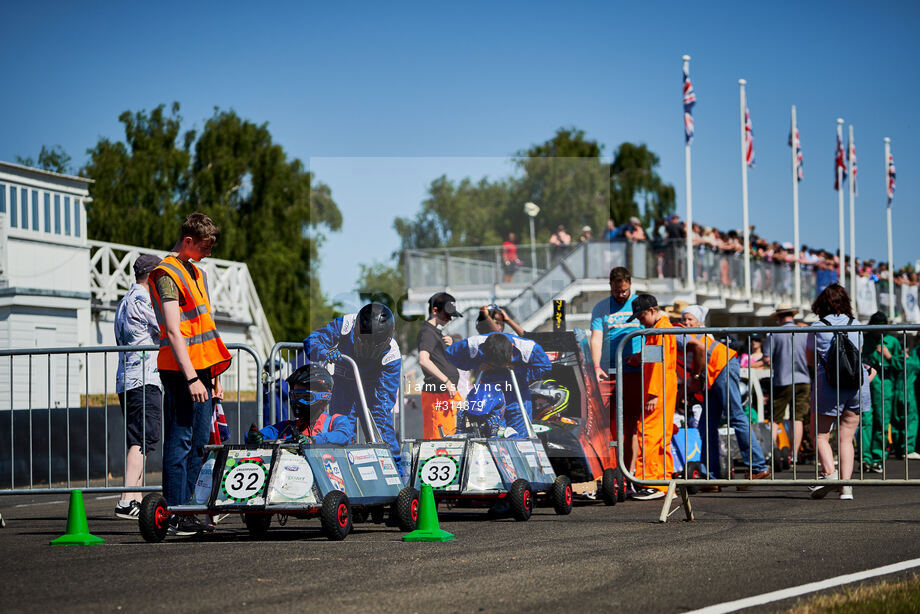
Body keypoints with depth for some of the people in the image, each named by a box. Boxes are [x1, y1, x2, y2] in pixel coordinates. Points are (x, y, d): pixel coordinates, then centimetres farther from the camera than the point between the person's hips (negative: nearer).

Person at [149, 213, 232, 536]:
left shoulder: (196, 273, 20)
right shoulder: (168, 274, -9)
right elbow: (173, 331, -17)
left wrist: (214, 376, 21)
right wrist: (191, 377, -23)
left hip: (201, 371, 9)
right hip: (180, 372, -9)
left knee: (198, 443, 10)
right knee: (180, 441, -8)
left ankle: (186, 511, 14)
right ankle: (176, 516, -8)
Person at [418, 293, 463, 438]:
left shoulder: (436, 332, 20)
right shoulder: (427, 332, -11)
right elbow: (423, 360, -27)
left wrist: (450, 345, 12)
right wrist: (447, 381, -26)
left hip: (448, 393, 10)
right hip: (437, 394, -10)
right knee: (438, 438, -11)